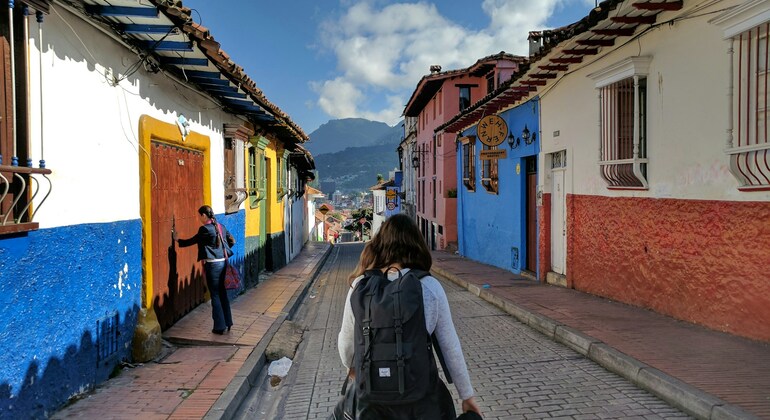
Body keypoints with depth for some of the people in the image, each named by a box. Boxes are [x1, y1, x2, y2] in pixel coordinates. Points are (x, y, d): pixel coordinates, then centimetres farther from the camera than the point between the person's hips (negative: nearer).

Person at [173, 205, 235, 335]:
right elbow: (232, 241, 16)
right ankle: (227, 323, 23)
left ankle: (220, 327, 7)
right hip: (223, 263, 7)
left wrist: (177, 240, 13)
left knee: (215, 296, 1)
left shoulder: (205, 229, -13)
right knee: (223, 294, 15)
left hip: (212, 265, -7)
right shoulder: (221, 227, 9)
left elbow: (192, 241, -3)